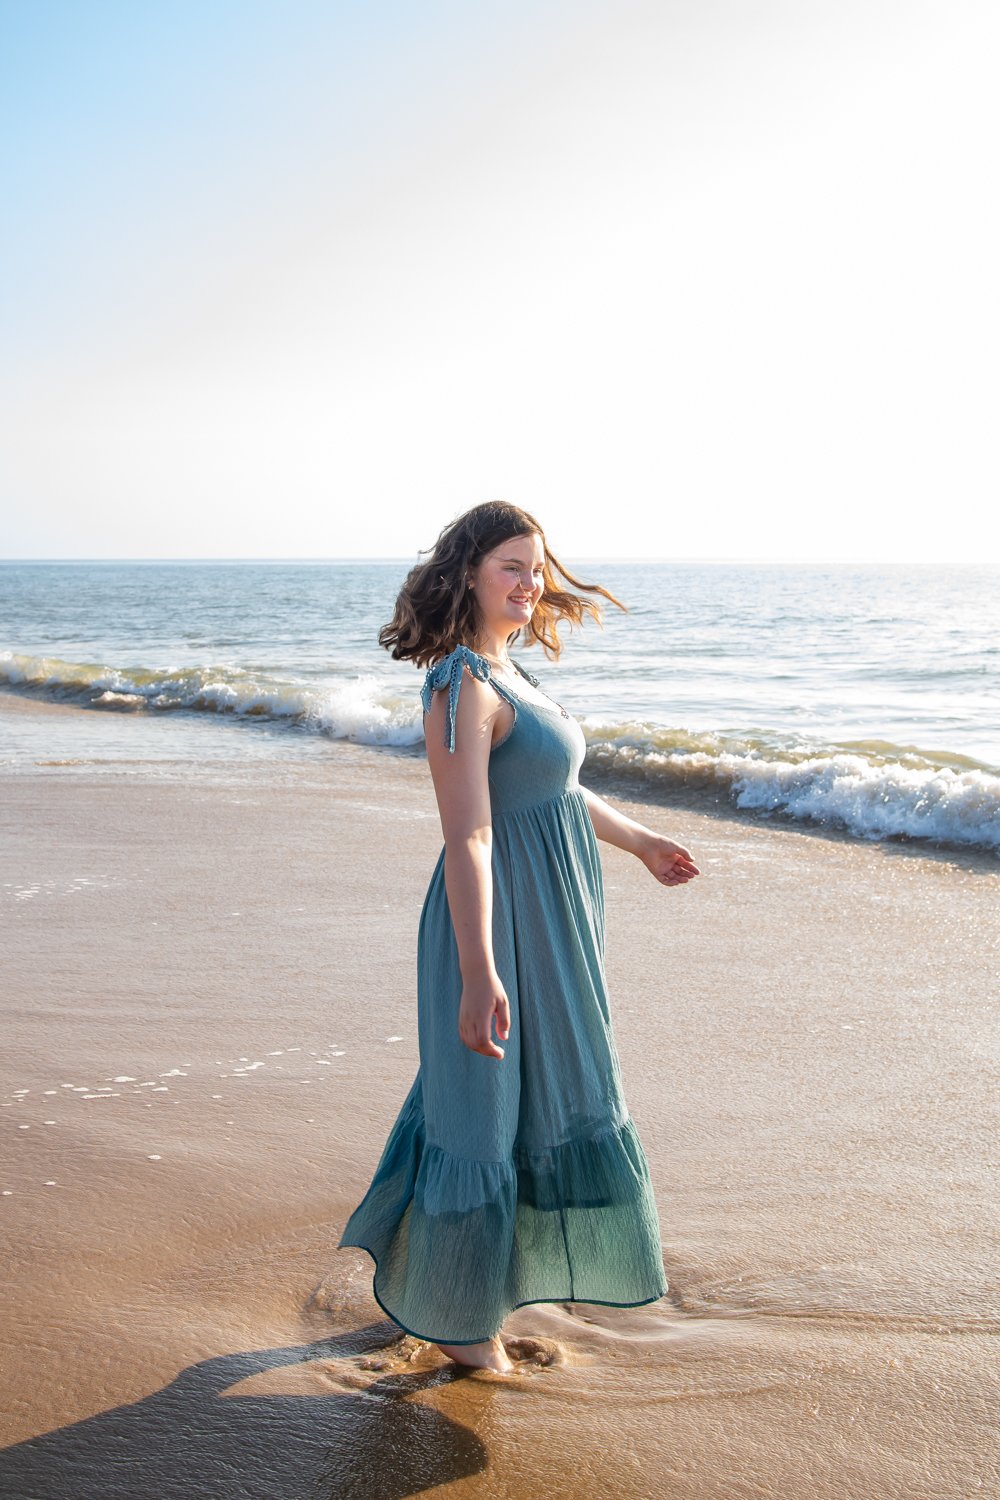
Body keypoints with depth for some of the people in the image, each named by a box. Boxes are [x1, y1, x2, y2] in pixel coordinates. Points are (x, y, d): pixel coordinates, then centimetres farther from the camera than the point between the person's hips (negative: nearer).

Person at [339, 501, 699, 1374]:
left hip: (552, 920, 10)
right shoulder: (463, 688, -21)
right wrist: (479, 973, -35)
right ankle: (458, 1319, 23)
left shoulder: (508, 672, 9)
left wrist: (640, 842, 33)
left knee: (511, 1095, 23)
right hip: (501, 922, -10)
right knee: (487, 1108, 4)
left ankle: (412, 1260, 42)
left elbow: (557, 786, 22)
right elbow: (467, 838, -29)